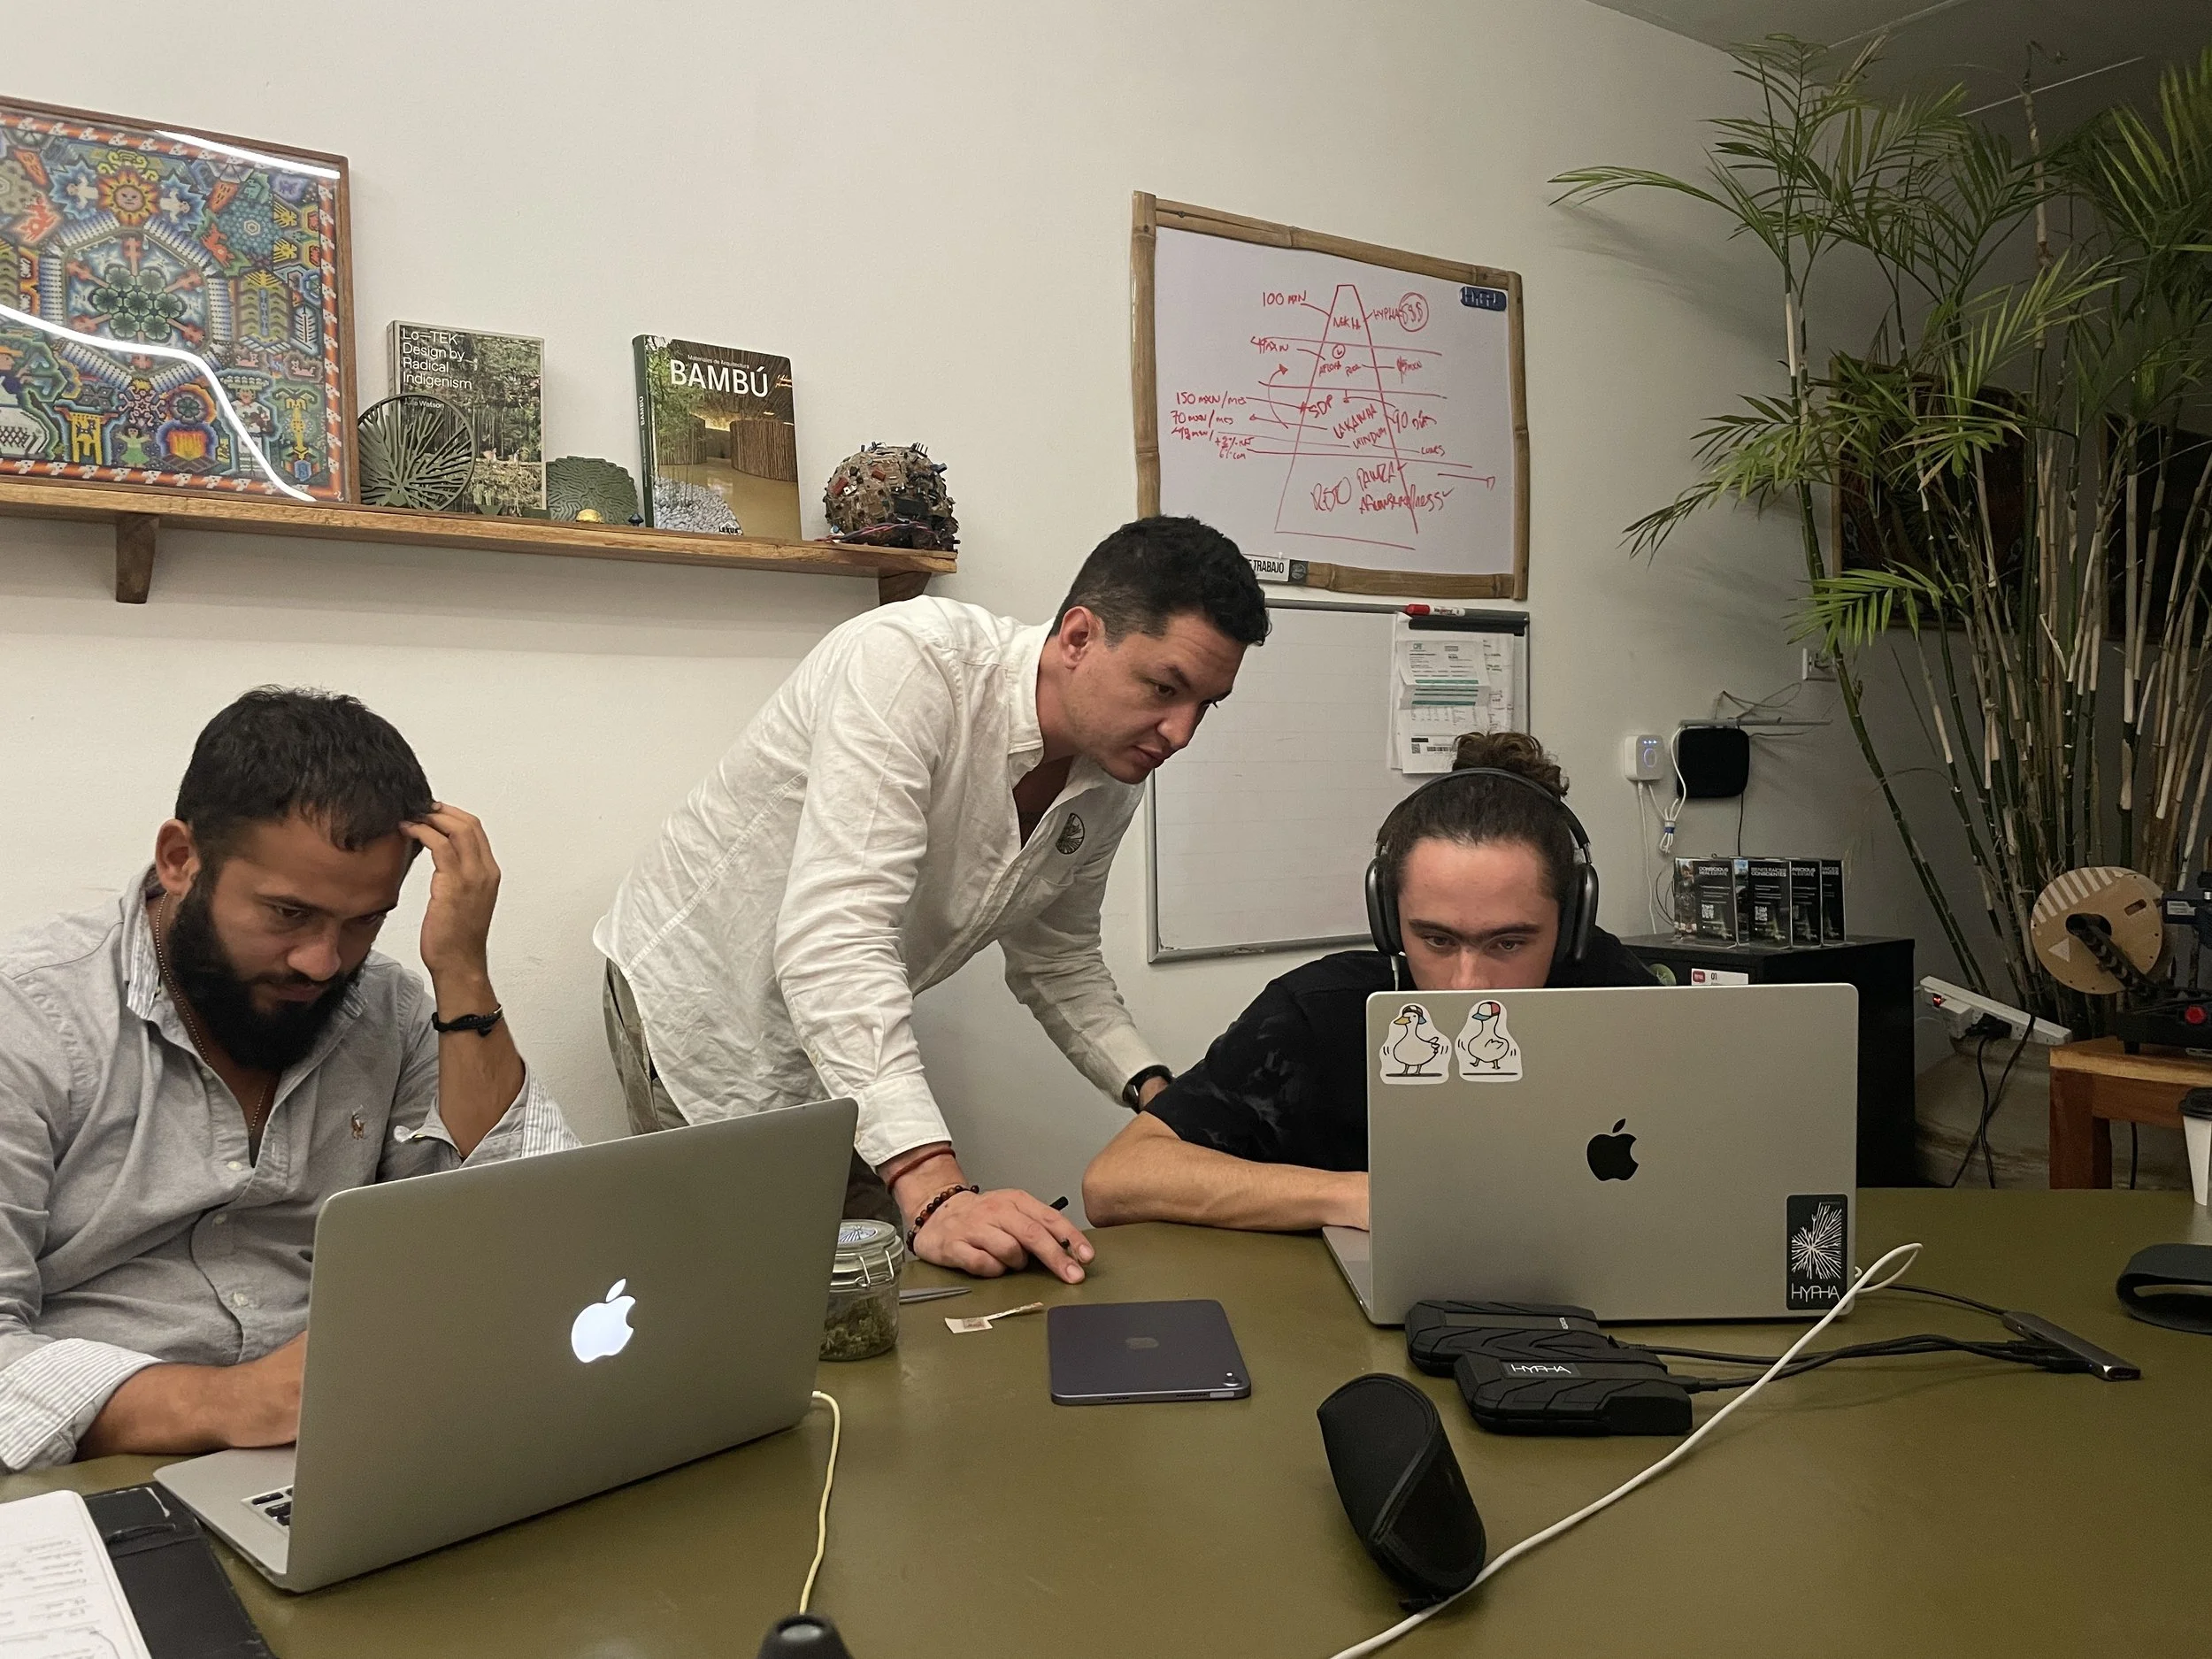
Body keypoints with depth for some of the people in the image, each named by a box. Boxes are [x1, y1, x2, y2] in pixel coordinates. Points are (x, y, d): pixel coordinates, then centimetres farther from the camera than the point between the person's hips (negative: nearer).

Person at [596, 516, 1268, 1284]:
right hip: (701, 998, -6)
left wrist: (1154, 1090, -7)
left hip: (852, 1048, 7)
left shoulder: (1110, 781, -6)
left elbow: (1058, 959, 10)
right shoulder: (911, 660, -30)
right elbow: (832, 939, -40)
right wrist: (935, 1191, -46)